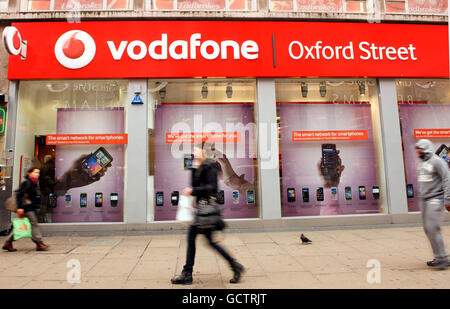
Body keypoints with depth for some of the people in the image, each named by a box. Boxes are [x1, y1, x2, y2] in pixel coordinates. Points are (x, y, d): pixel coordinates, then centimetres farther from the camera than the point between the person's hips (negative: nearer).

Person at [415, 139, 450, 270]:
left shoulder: (437, 161, -9)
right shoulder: (422, 163, 15)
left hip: (435, 200, -8)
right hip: (424, 200, 8)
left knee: (433, 228, -11)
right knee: (428, 229, 8)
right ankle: (439, 257, 17)